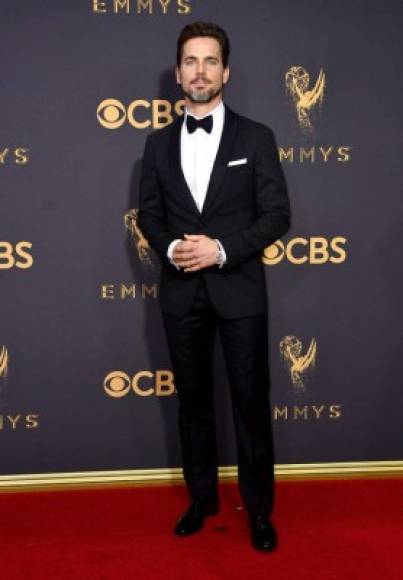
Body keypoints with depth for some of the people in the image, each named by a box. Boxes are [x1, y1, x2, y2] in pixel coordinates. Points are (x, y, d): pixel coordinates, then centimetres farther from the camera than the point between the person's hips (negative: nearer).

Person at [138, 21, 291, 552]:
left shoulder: (256, 138, -1)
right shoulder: (158, 143, 8)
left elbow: (277, 215, -5)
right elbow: (148, 214, 10)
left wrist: (222, 248, -18)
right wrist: (171, 248, -11)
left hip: (239, 290, -3)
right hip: (181, 292, 3)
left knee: (251, 402, 4)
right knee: (193, 401, 13)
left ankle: (259, 508, 20)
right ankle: (202, 497, 30)